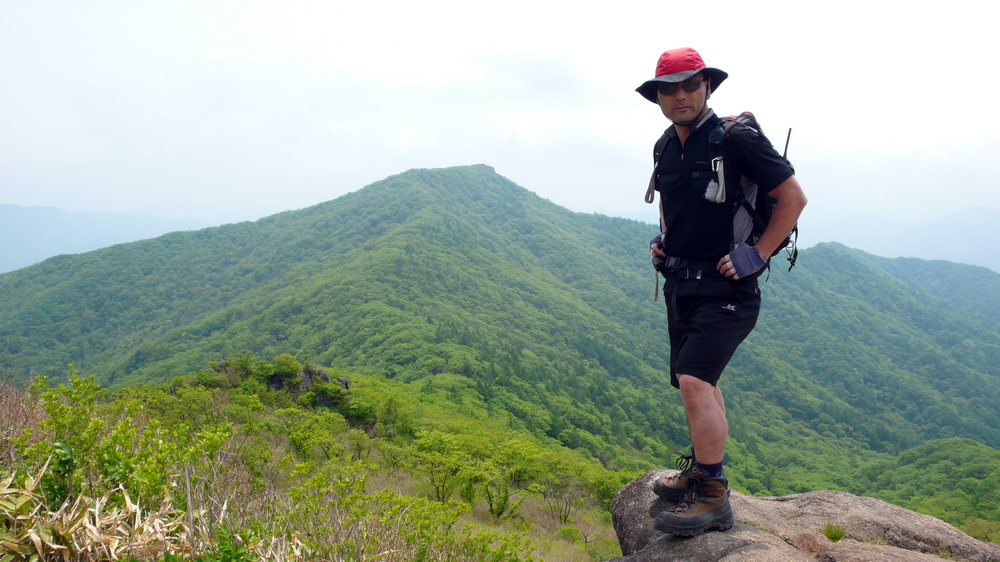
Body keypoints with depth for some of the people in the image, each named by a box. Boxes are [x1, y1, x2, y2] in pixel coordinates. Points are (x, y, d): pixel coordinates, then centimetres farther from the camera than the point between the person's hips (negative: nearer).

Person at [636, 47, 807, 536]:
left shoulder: (736, 139, -14)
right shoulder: (667, 147, 9)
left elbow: (792, 197, -10)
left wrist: (758, 254, -14)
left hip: (724, 287, -8)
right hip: (680, 284, 8)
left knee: (694, 381, -19)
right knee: (698, 384, 17)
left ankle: (712, 499, -8)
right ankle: (700, 473, 33)